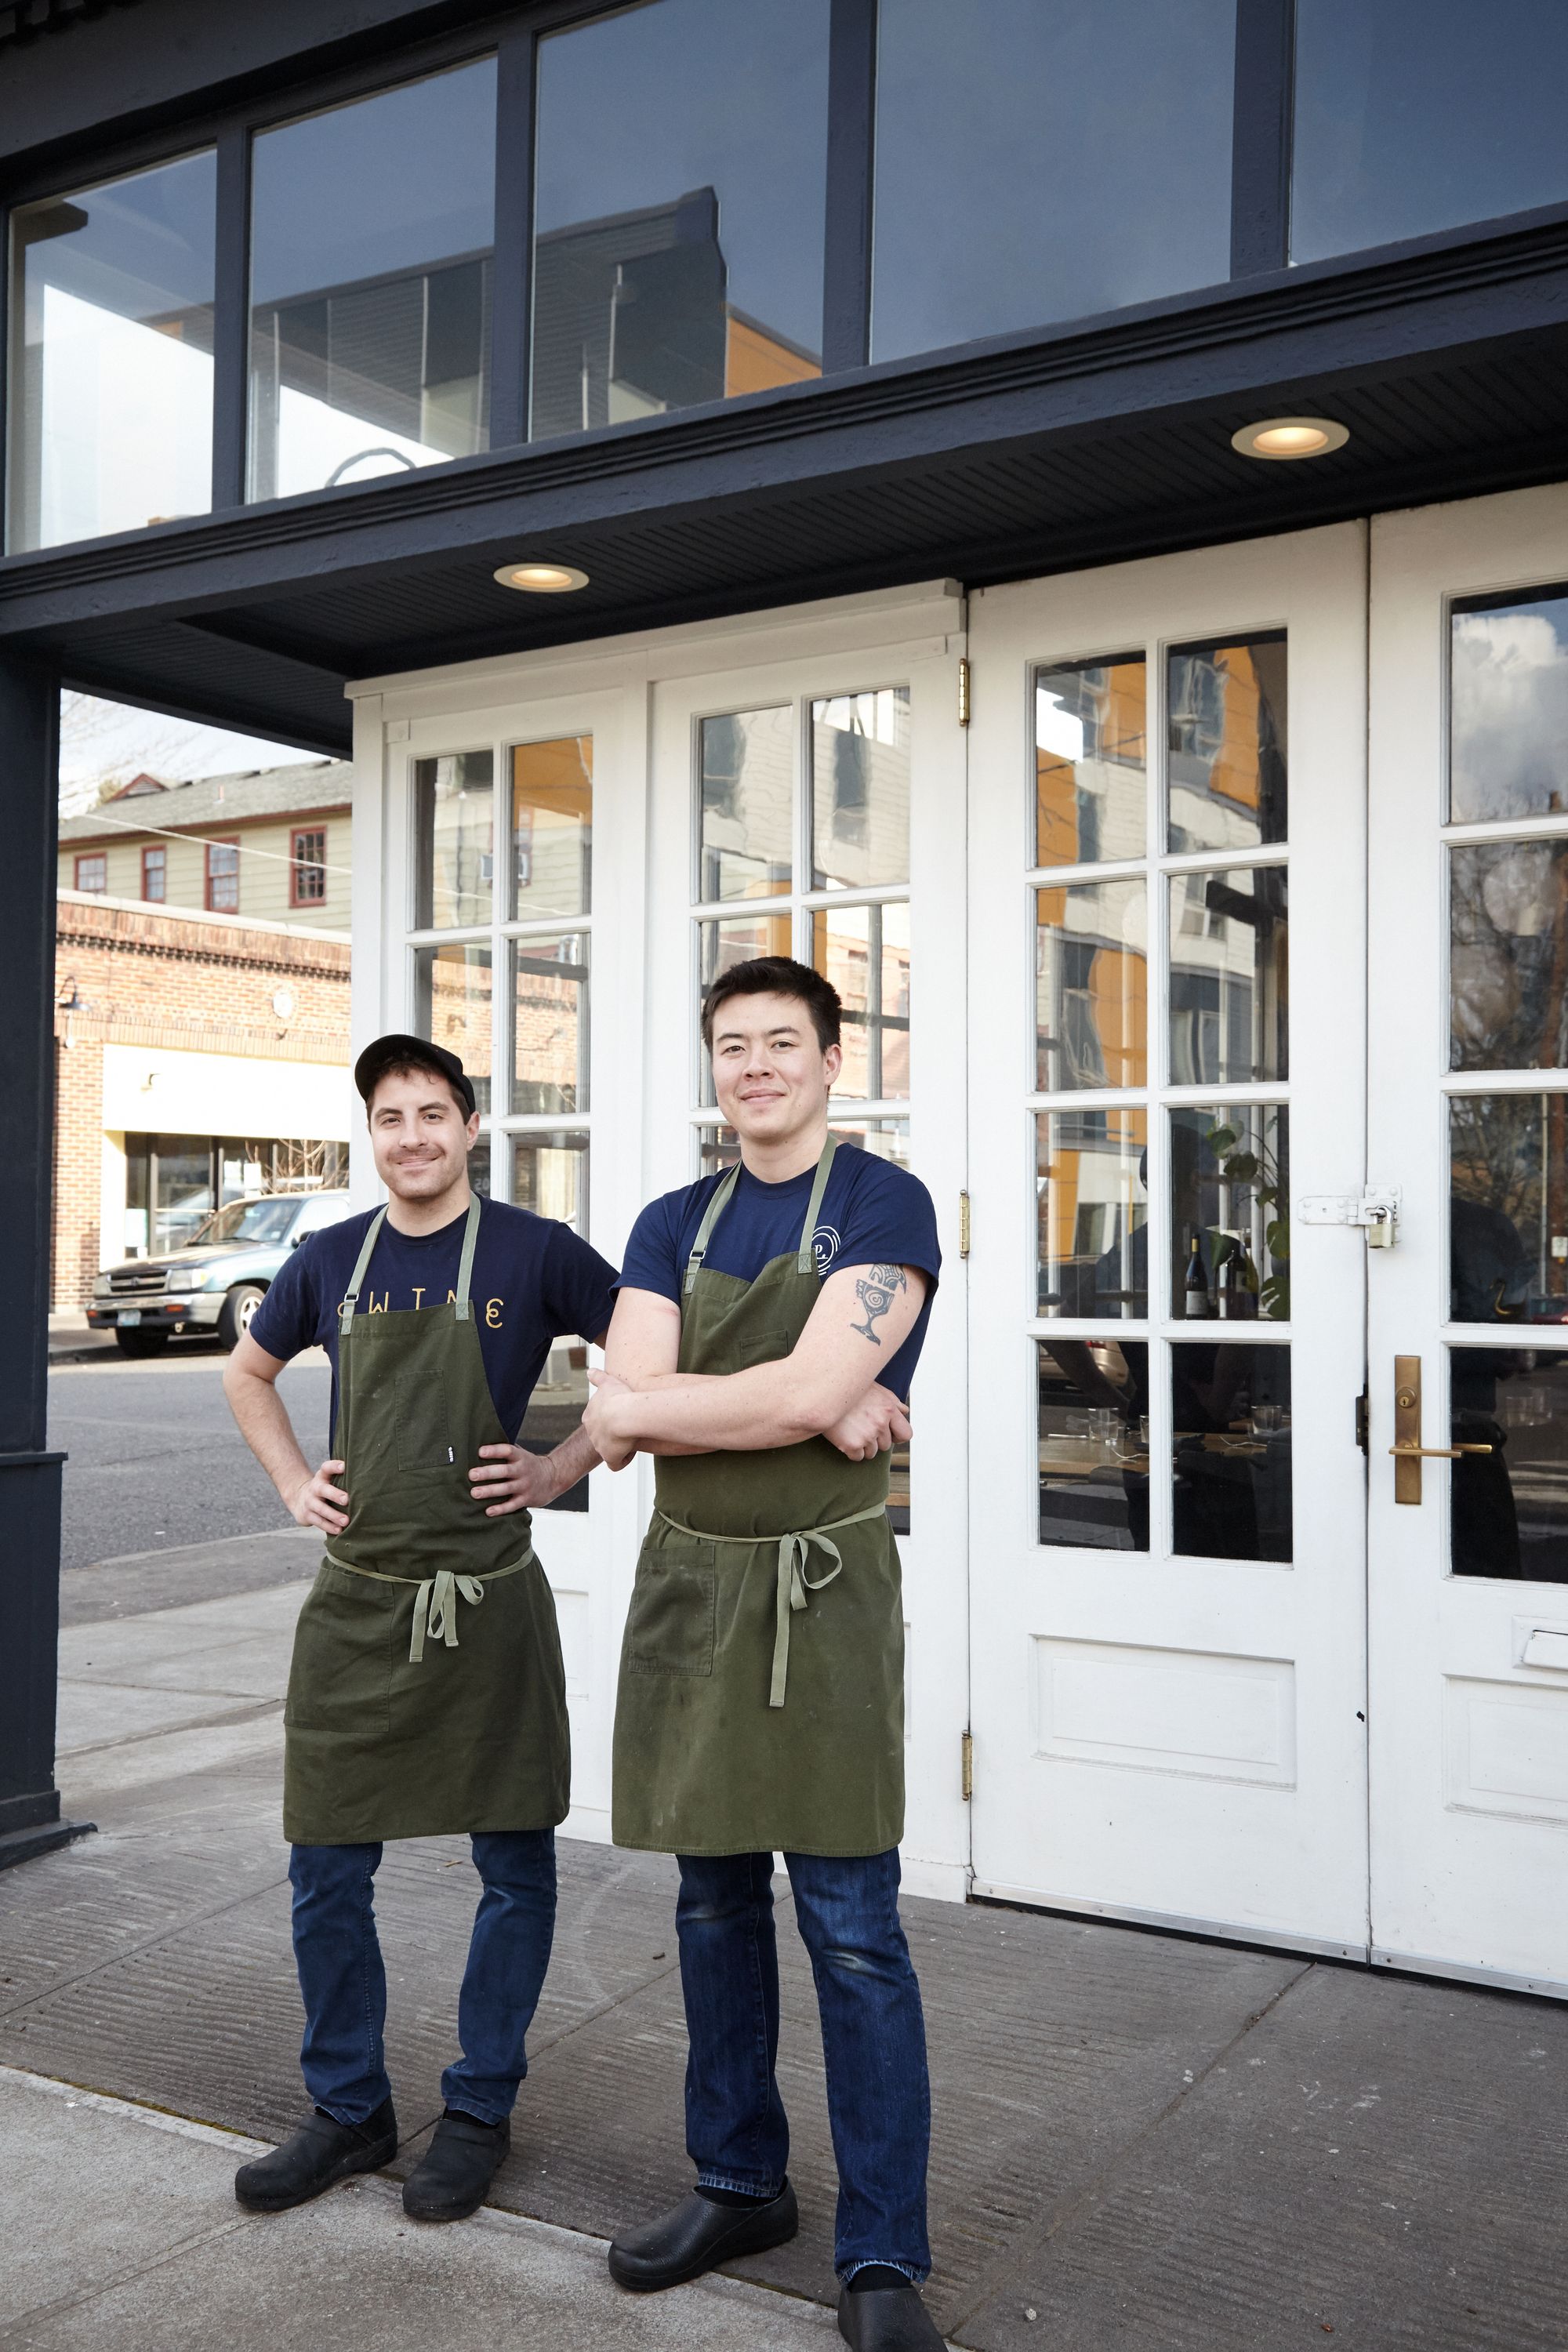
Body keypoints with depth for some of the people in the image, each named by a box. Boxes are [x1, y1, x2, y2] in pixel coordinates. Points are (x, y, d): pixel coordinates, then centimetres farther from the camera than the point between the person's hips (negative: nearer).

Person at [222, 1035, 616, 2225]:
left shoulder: (536, 1252, -6)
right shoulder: (334, 1259, 5)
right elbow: (248, 1374, 22)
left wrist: (562, 1465, -7)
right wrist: (294, 1482, 9)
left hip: (489, 1602, -3)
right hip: (355, 1602, 3)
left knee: (515, 1870, 8)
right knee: (327, 1875, 8)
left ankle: (480, 2108, 27)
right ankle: (349, 2110, 27)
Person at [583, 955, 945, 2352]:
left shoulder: (884, 1206, -5)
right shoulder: (674, 1225, 10)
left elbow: (813, 1387, -19)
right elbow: (623, 1411, -5)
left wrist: (645, 1409, -8)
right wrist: (819, 1414, -16)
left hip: (824, 1592, -5)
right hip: (689, 1587, 5)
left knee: (853, 1933, -1)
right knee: (715, 1911, 16)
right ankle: (738, 2186, 33)